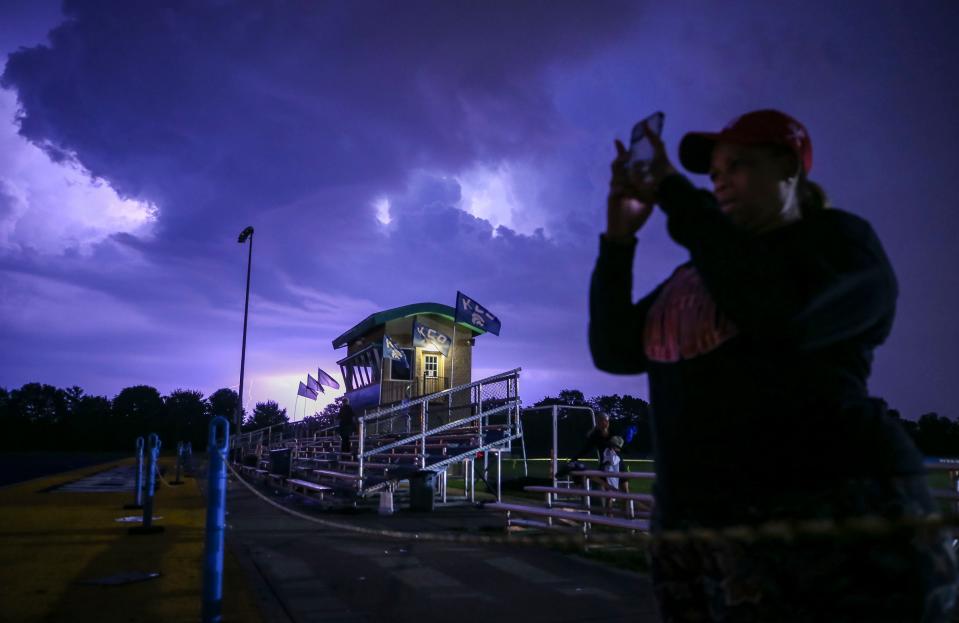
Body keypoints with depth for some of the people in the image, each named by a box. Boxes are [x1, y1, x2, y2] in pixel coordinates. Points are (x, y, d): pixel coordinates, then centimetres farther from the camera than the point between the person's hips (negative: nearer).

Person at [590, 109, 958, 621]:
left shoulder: (836, 238, 1)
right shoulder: (690, 279, 18)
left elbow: (777, 316, -21)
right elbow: (613, 351, 11)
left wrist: (674, 193, -14)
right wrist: (619, 235, 3)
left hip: (837, 520, -5)